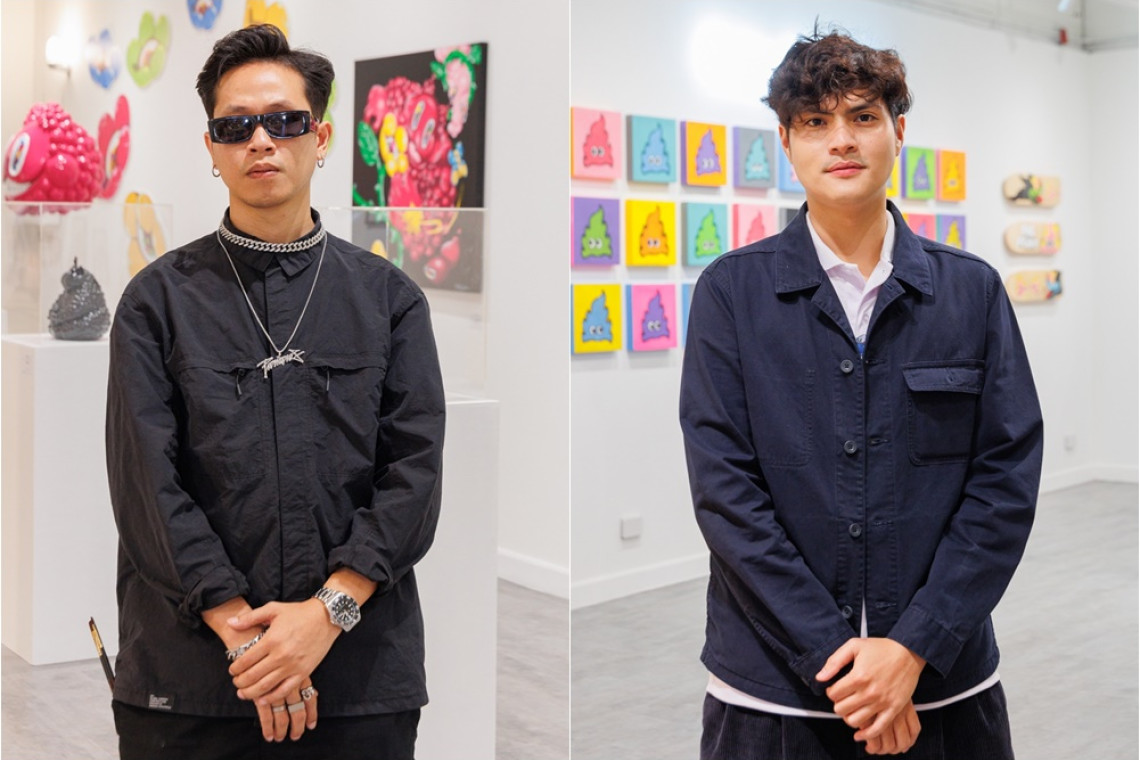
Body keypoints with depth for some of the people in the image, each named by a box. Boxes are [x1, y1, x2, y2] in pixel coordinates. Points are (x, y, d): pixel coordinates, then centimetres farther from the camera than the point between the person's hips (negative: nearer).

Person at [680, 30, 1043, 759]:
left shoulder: (973, 289, 2)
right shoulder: (731, 290, -3)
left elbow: (1009, 476, -2)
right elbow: (724, 487, -8)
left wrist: (913, 647, -11)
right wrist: (834, 658, -12)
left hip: (945, 683, 2)